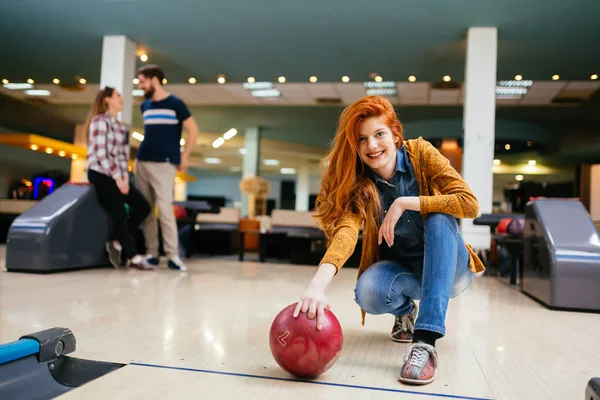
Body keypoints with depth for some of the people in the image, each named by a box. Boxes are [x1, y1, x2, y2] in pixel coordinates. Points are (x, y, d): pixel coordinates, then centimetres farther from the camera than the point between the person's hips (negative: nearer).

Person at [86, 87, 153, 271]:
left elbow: (122, 154, 13)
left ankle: (117, 242, 10)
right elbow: (101, 153, -15)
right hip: (100, 174, -8)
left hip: (116, 176, 8)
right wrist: (118, 178, -16)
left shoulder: (119, 127, 19)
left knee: (143, 207, -1)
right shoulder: (100, 121, -7)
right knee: (119, 214, -9)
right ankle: (133, 257, 0)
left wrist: (125, 177, -1)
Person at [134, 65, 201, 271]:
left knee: (165, 209, -12)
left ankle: (173, 255, -5)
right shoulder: (144, 106, 15)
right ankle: (151, 253, 12)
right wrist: (146, 150, 15)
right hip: (141, 162, 6)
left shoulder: (175, 104, -2)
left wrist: (184, 157, -3)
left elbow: (193, 130, -2)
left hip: (164, 164, -6)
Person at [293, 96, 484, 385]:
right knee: (368, 293, -32)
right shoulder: (356, 184, -15)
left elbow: (469, 204, -24)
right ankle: (405, 311, 6)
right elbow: (345, 231, -35)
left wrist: (404, 203, -30)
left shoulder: (421, 154, -15)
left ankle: (426, 339, -37)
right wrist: (318, 284, -53)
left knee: (439, 217, -32)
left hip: (448, 266, -1)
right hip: (400, 269, 1)